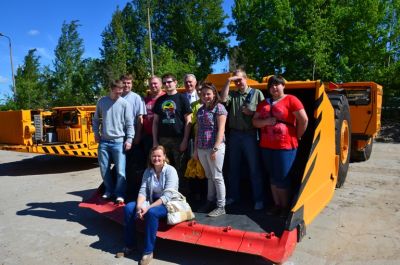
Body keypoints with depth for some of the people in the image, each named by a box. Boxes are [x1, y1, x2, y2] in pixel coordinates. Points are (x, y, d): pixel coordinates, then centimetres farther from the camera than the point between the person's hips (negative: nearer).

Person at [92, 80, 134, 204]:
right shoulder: (102, 101, 6)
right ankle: (109, 190, 28)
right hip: (104, 141, 3)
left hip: (119, 141, -3)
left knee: (120, 170, -5)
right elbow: (96, 119, 15)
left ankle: (120, 194, 9)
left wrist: (129, 139, -11)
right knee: (104, 169, 11)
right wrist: (96, 133, 6)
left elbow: (129, 123, -5)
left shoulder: (125, 104, -3)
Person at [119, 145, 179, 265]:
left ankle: (148, 251, -21)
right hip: (152, 201, 6)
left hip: (168, 204, -6)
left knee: (151, 212, -35)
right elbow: (143, 191, -5)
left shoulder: (170, 171, -15)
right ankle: (130, 245, -1)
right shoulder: (148, 171, 3)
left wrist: (148, 207, -28)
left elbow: (167, 197, -22)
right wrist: (139, 206, -25)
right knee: (128, 208, -15)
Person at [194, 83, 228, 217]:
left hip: (214, 147, -6)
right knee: (209, 176, 15)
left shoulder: (219, 108, -4)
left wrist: (216, 148, -17)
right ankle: (210, 201, 25)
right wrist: (196, 148, 14)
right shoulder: (200, 110, 16)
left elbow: (221, 129, -11)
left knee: (217, 177, 0)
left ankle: (221, 206, 8)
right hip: (202, 148, 6)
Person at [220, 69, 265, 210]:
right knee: (233, 167, 13)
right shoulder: (233, 94, 11)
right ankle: (233, 196, 28)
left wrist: (252, 113, -12)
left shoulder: (257, 93, 2)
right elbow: (223, 99, -10)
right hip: (234, 135, 4)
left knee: (255, 168, 2)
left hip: (250, 135, -4)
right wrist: (228, 82, -9)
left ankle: (258, 199, 14)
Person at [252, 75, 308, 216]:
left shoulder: (290, 100, -4)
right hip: (266, 146, 6)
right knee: (273, 177, 13)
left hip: (285, 146, -6)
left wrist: (297, 136, -1)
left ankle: (285, 206, 18)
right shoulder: (264, 103, 14)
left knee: (282, 178, 0)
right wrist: (266, 121, -10)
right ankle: (277, 204, 26)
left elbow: (304, 120, -8)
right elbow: (255, 121, 9)